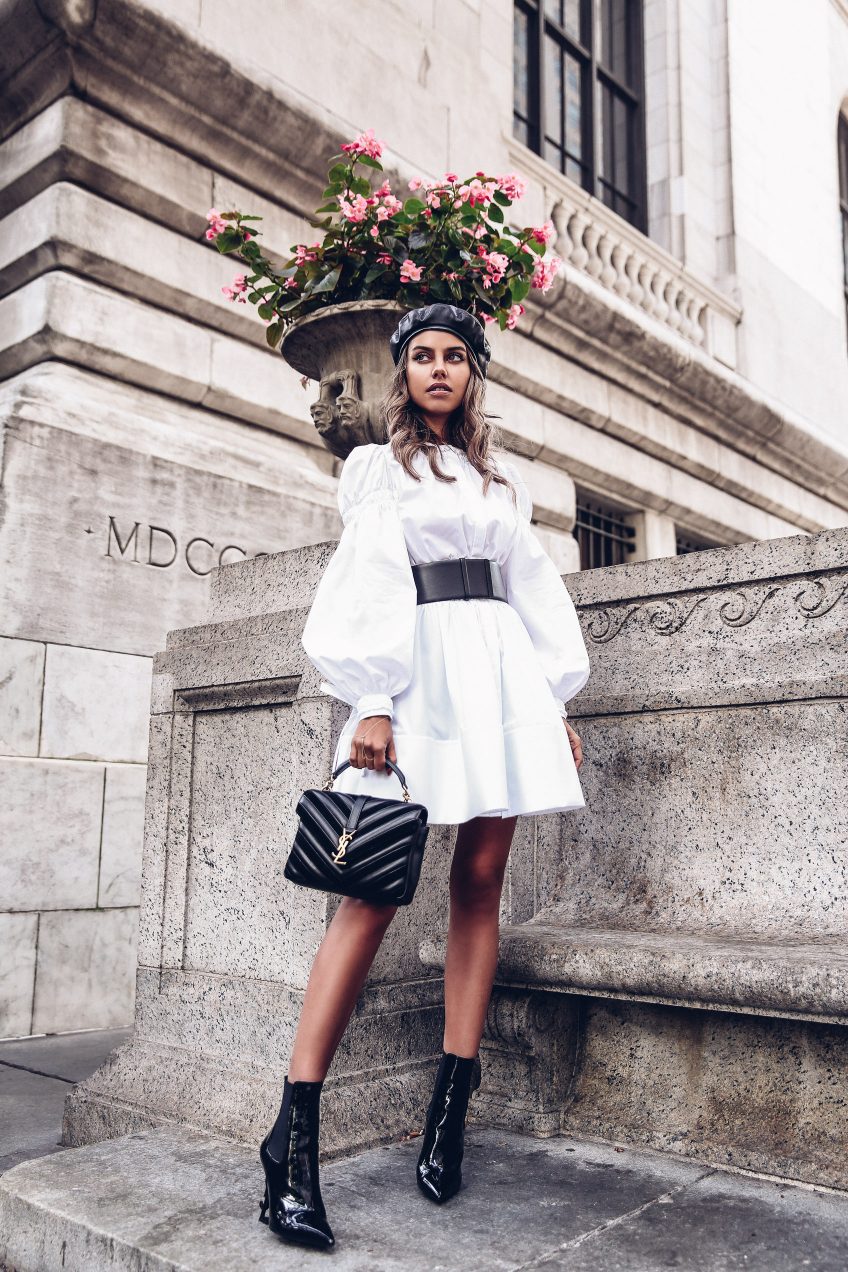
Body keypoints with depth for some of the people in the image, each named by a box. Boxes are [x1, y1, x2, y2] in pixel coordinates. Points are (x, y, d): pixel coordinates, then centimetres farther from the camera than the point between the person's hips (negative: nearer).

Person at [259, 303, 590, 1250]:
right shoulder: (377, 467, 11)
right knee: (374, 889, -13)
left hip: (501, 675, 5)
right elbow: (369, 581, -2)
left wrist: (557, 700, 13)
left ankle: (451, 1108, 9)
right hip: (420, 672, -4)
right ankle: (293, 1133, -10)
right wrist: (372, 702, -13)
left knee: (480, 881, 0)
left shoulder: (500, 477, 23)